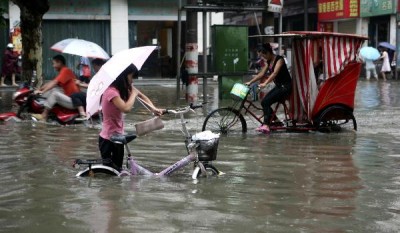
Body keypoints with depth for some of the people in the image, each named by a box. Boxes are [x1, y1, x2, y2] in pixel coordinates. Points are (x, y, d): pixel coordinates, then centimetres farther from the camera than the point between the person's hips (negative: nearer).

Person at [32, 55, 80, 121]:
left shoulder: (65, 70, -11)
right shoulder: (63, 72, 18)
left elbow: (54, 83, -20)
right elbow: (51, 82, 14)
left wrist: (42, 91, -22)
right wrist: (39, 89, 5)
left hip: (73, 102, -10)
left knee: (54, 93, -26)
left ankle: (44, 116, -19)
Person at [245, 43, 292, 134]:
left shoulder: (279, 59, -16)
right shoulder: (269, 62, 10)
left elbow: (275, 73, -29)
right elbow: (261, 74, 12)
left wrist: (265, 83, -40)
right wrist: (250, 82, 4)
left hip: (285, 86, -9)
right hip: (278, 86, 9)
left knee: (266, 102, -21)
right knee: (264, 102, -6)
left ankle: (266, 125, -24)